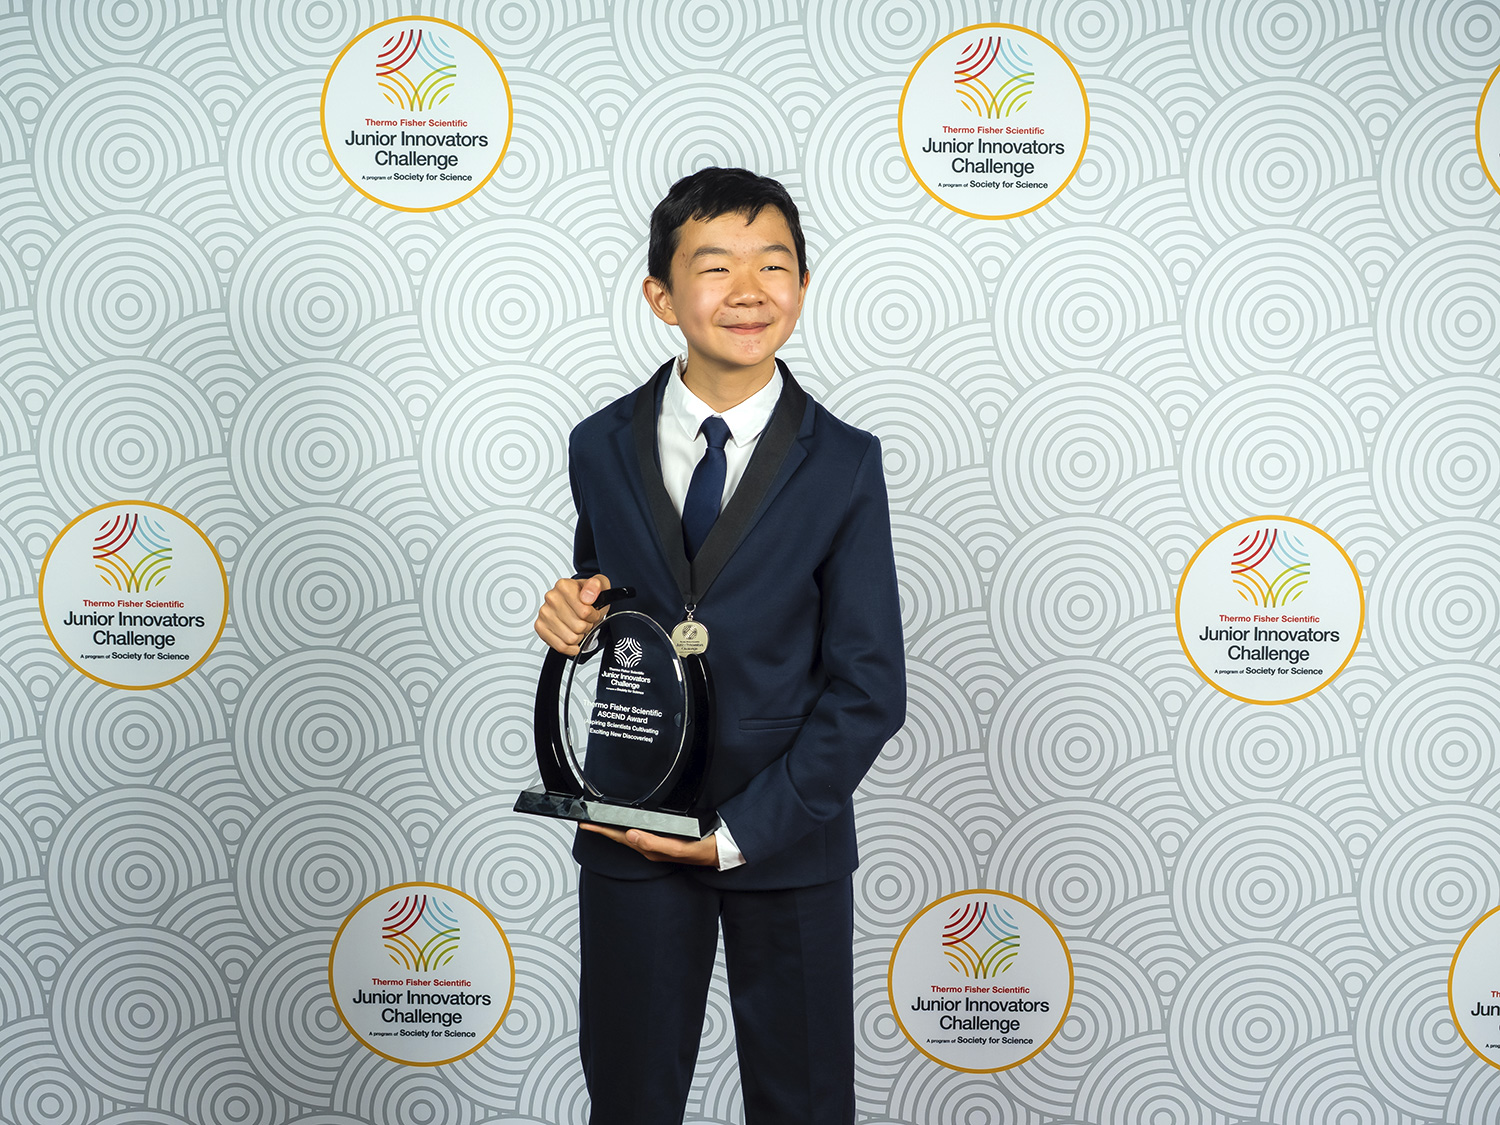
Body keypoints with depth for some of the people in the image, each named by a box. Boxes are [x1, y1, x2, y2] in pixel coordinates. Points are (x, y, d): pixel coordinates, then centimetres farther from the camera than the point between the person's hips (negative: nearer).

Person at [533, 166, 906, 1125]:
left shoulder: (843, 465, -8)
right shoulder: (601, 448, -1)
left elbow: (869, 689, -10)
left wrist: (741, 828, -14)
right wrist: (573, 609, -10)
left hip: (787, 835, -1)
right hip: (630, 835, 2)